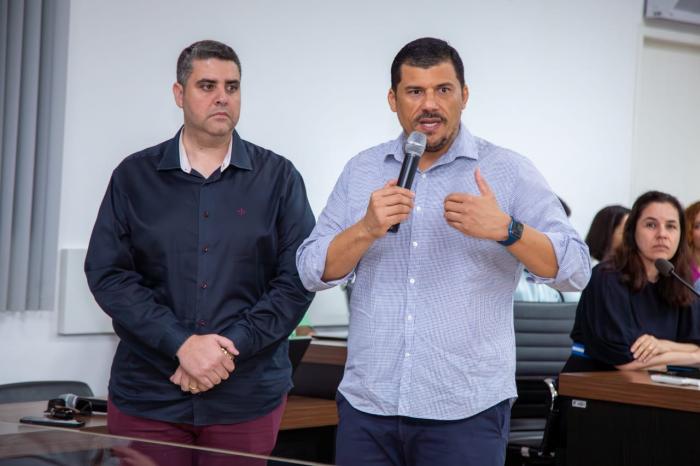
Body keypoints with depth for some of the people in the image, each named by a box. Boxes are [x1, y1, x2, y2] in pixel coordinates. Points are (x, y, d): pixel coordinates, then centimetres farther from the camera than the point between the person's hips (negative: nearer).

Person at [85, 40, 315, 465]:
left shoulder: (278, 177, 3)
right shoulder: (135, 175, 5)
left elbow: (298, 279, -1)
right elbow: (107, 274, -2)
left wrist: (230, 347, -13)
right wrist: (182, 343, -14)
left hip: (248, 397, 0)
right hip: (148, 396, 0)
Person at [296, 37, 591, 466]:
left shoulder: (509, 172, 0)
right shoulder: (362, 171, 9)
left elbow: (576, 270, -6)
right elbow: (313, 272, 3)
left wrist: (505, 229, -23)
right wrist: (368, 229, -15)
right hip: (366, 403, 3)